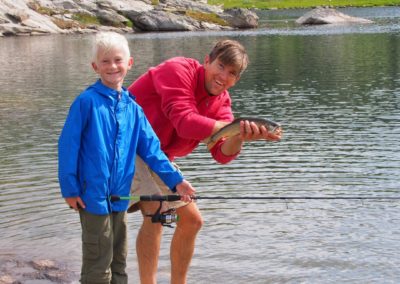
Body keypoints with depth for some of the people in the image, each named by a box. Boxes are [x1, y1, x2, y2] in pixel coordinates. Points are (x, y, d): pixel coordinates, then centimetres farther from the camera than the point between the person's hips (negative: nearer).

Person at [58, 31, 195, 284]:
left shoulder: (133, 108, 6)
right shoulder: (87, 101, -10)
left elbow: (151, 148, 6)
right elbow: (68, 146, -9)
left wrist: (175, 180, -2)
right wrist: (69, 188, -11)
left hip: (120, 197, 6)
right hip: (93, 195, -6)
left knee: (119, 262, 18)